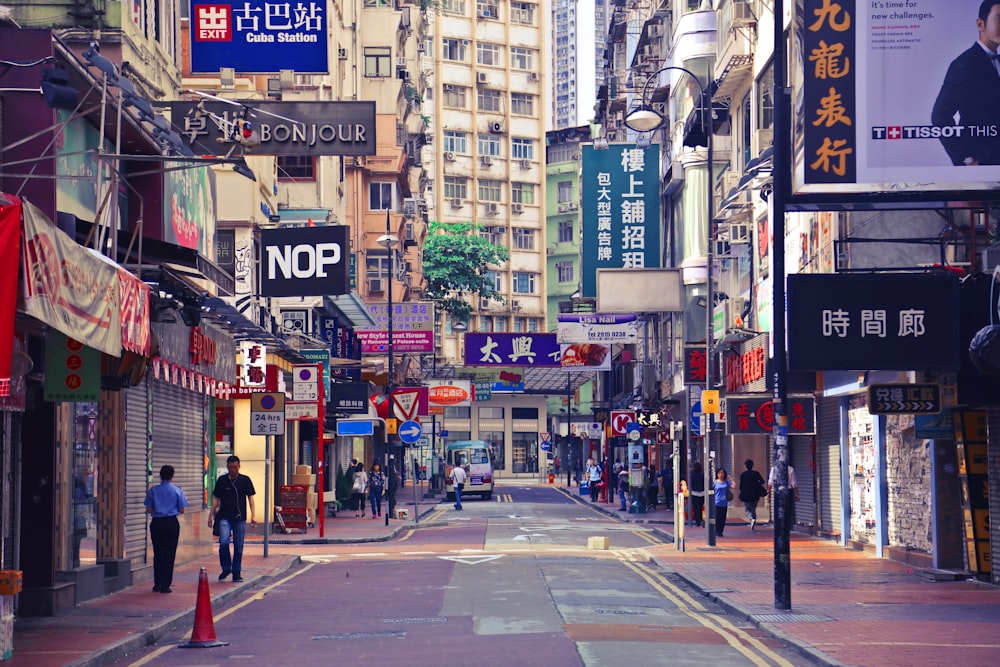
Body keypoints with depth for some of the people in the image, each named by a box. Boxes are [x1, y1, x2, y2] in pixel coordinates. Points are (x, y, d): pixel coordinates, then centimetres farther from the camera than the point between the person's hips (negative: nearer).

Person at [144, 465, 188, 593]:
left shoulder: (153, 490, -2)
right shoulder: (177, 490, -4)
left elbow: (149, 510, -2)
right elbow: (181, 510, -3)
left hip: (157, 523, 1)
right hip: (171, 523, -1)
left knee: (157, 553, 10)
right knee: (169, 553, 2)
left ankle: (157, 584, 13)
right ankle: (165, 585, -1)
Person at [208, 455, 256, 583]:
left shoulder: (245, 480, 5)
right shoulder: (222, 480, 6)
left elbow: (250, 498, 5)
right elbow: (216, 499, 11)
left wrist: (253, 515, -4)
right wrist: (211, 515, 6)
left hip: (239, 518, 0)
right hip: (224, 517, 0)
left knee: (238, 546, 3)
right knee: (224, 542, -16)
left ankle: (236, 572, 13)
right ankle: (226, 568, 2)